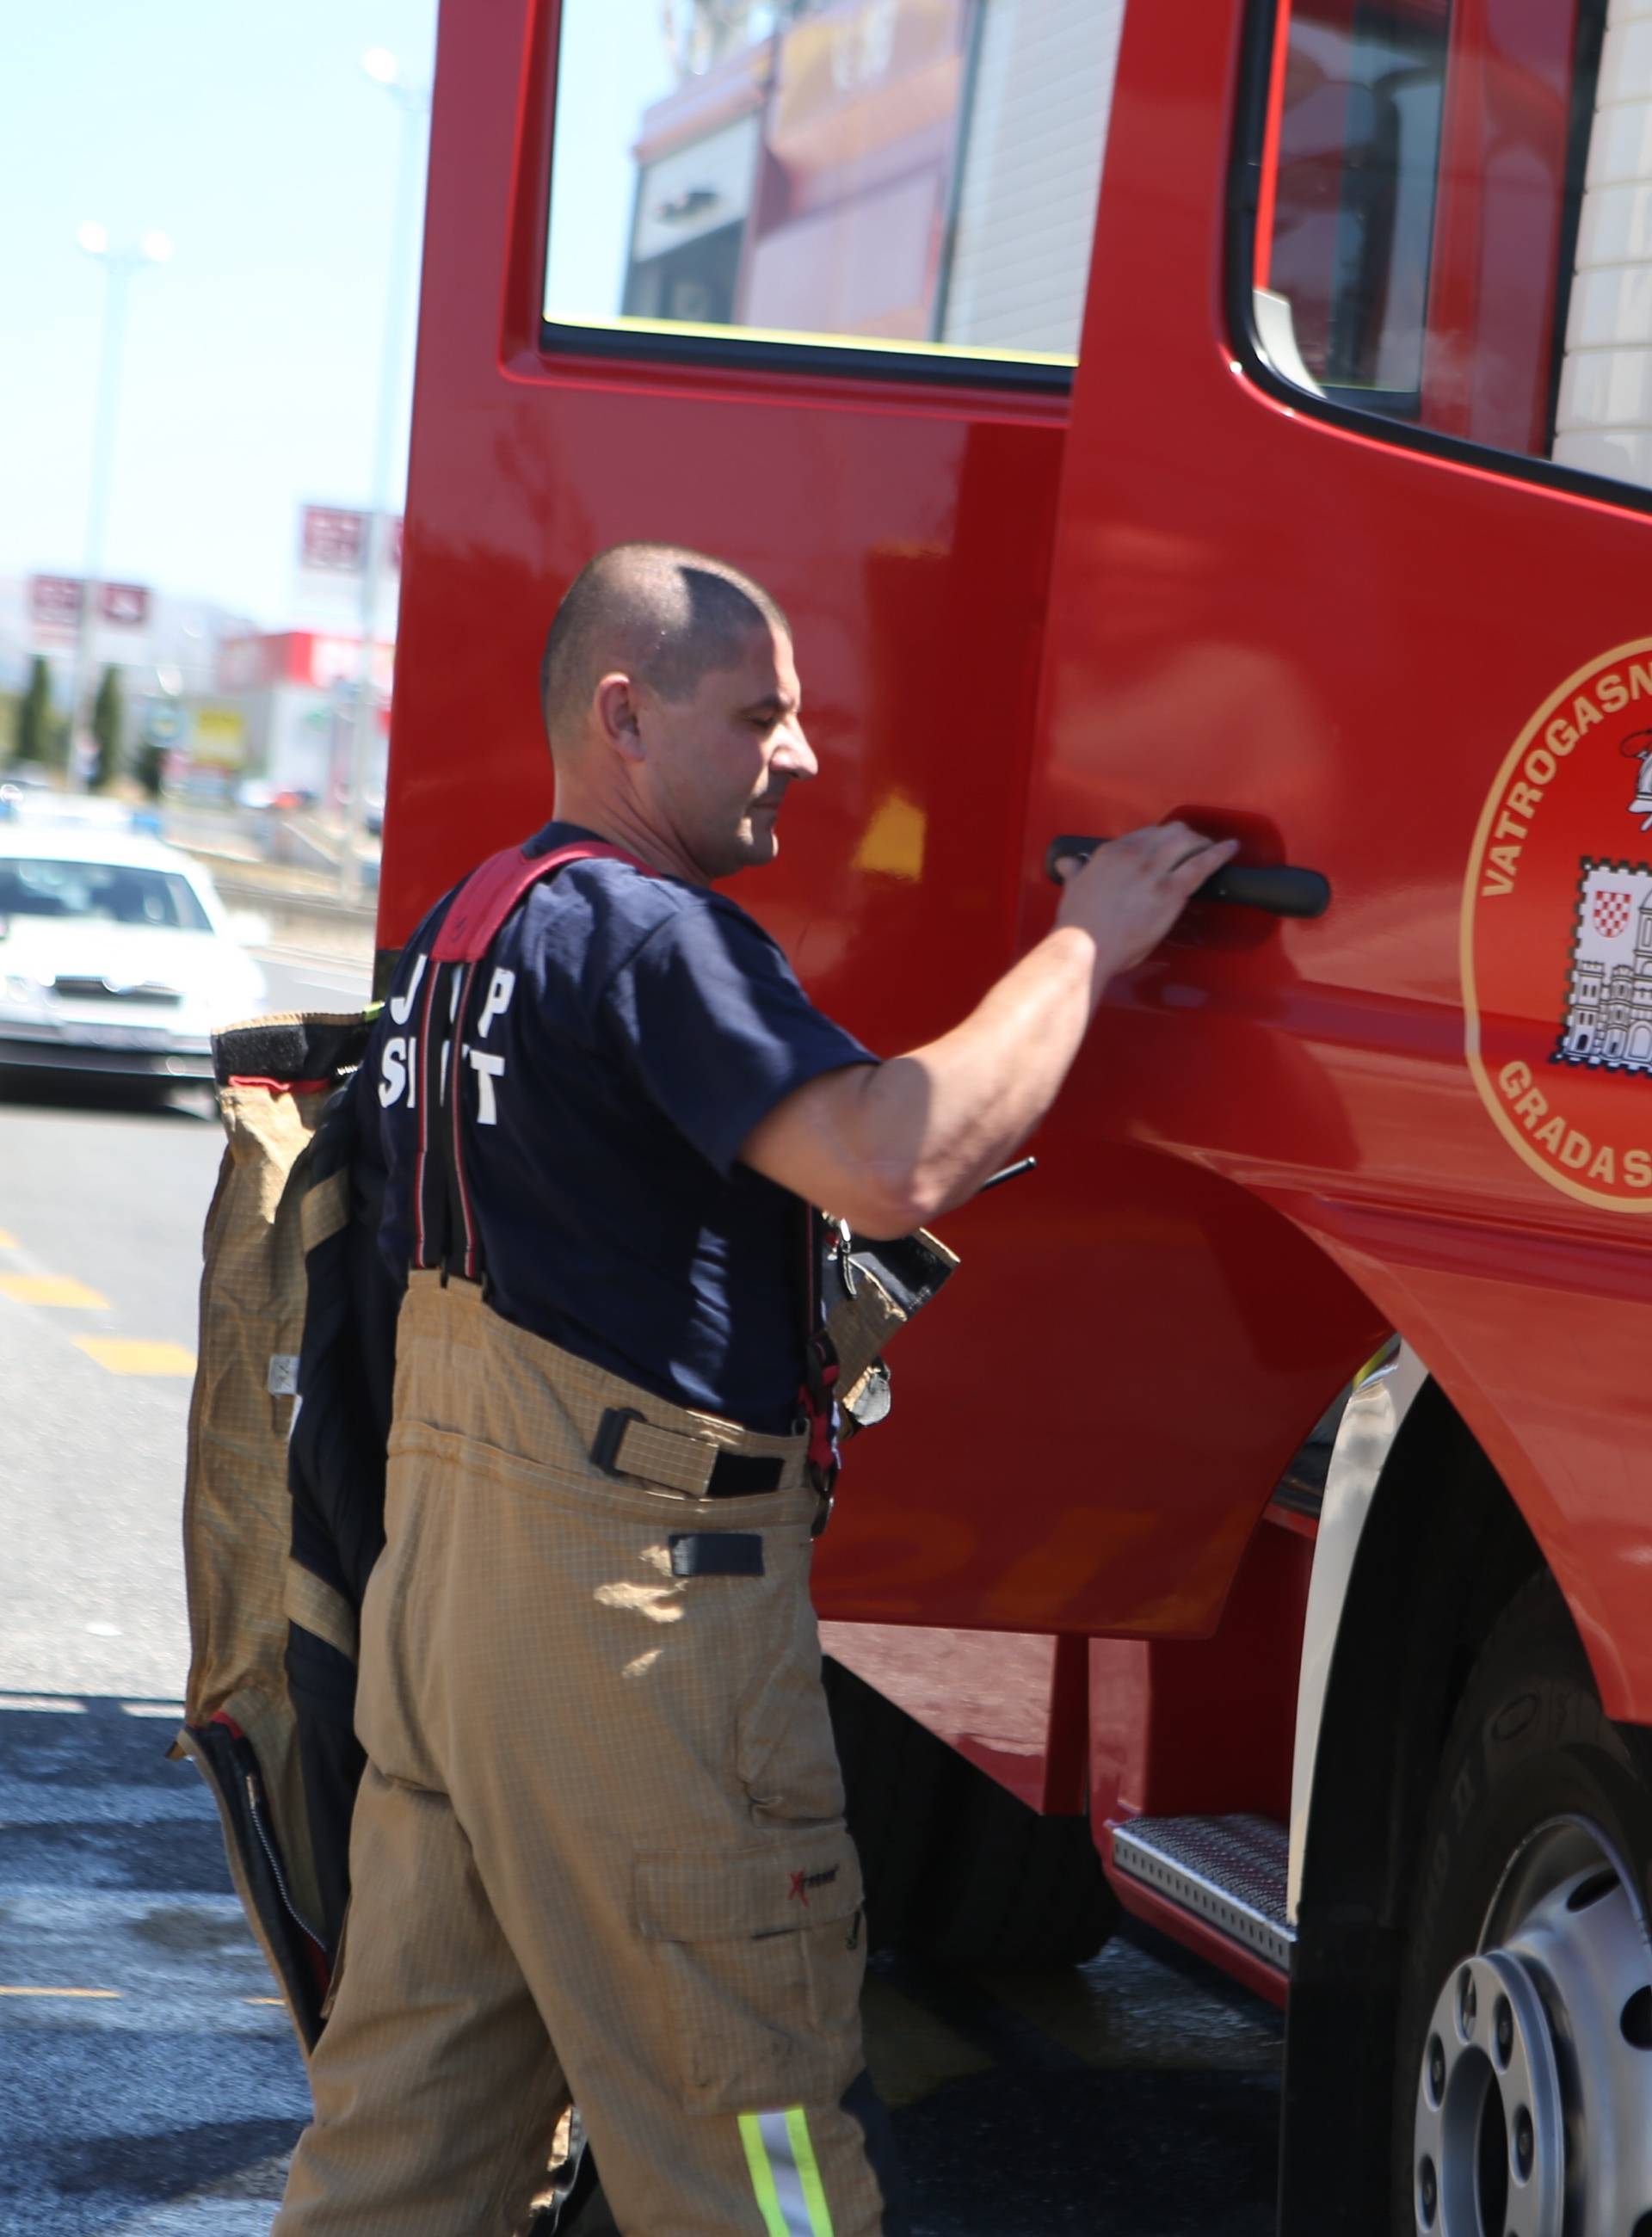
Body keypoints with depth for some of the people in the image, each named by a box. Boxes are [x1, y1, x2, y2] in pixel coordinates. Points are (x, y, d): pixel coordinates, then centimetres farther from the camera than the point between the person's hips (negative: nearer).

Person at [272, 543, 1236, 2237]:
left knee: (413, 2075, 14)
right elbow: (891, 1162, -28)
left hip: (441, 1539, 10)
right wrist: (1086, 945, -18)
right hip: (638, 1587, -10)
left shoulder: (458, 931, 17)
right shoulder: (651, 937, -15)